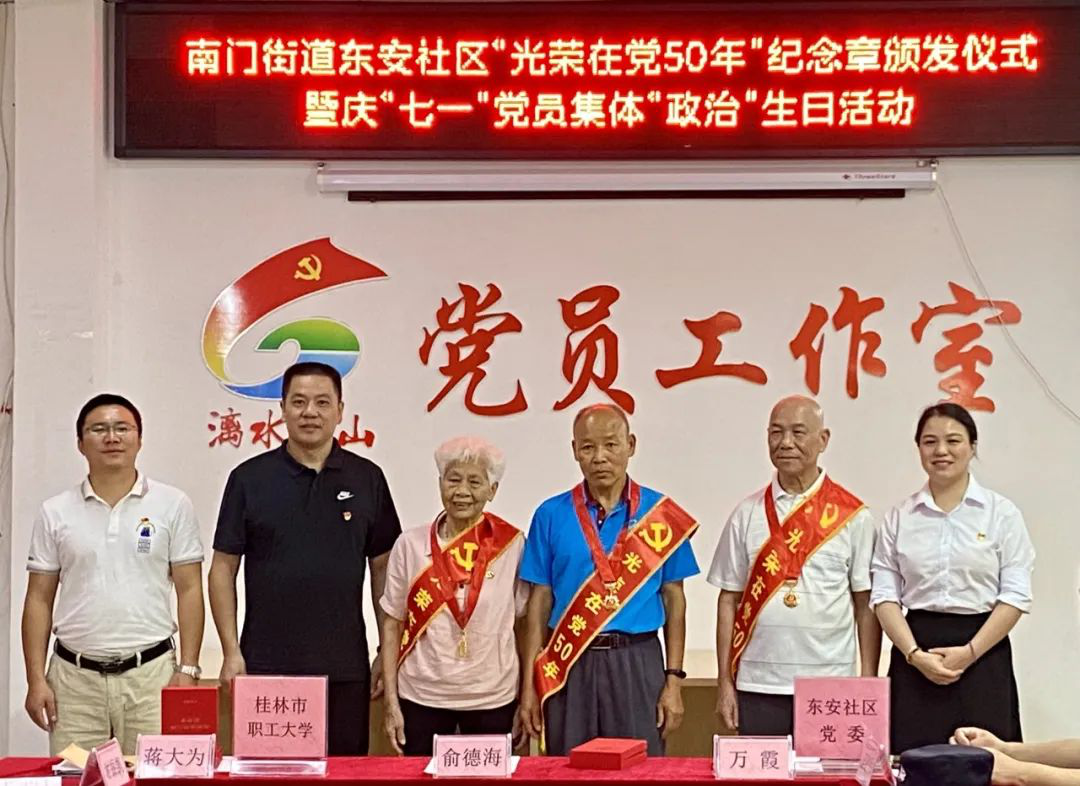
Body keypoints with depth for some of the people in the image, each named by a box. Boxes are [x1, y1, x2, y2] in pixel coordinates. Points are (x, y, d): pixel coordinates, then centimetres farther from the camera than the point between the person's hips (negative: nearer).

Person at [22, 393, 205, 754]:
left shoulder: (172, 505, 4)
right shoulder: (56, 512, 8)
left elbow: (189, 590, 3)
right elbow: (39, 599, 8)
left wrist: (188, 670, -4)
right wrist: (36, 678, 1)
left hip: (151, 673, -1)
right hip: (74, 677, 1)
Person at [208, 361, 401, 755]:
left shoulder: (367, 479, 6)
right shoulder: (250, 478, 2)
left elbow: (383, 568, 9)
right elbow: (223, 568, 3)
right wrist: (231, 652, -4)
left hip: (345, 667, 1)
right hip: (266, 665, -1)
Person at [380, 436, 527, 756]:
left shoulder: (512, 545, -4)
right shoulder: (410, 544, -2)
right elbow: (392, 625, 3)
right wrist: (391, 701, -1)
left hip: (493, 699, 0)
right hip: (422, 697, 0)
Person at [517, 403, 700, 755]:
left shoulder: (660, 514, 2)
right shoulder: (551, 516, 3)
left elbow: (673, 598, 6)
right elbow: (540, 601, 5)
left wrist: (674, 679, 0)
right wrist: (529, 686, 2)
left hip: (637, 663, 0)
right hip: (570, 665, 1)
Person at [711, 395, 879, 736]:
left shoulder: (851, 516, 2)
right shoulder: (747, 514, 7)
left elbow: (867, 604, 2)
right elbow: (729, 600, 8)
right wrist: (724, 683, 3)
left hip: (830, 687, -1)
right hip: (758, 686, 2)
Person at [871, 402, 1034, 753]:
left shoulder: (1001, 513, 2)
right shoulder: (899, 517, 7)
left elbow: (1015, 596, -3)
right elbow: (885, 595, 3)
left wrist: (969, 652, -12)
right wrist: (915, 654, -11)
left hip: (983, 655, -1)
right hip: (915, 659, 1)